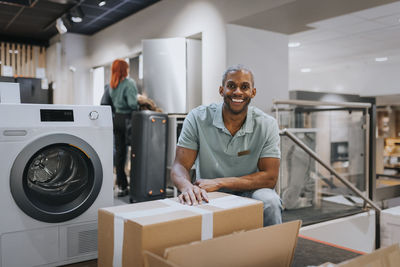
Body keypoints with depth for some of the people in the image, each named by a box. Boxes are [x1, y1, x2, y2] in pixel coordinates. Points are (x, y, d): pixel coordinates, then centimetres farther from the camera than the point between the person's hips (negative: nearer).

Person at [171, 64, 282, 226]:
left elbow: (269, 177, -13)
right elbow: (180, 166, -11)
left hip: (247, 193, 0)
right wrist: (188, 187, -37)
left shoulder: (267, 125, -9)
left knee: (269, 201, -31)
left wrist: (219, 182, -22)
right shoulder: (197, 118, -9)